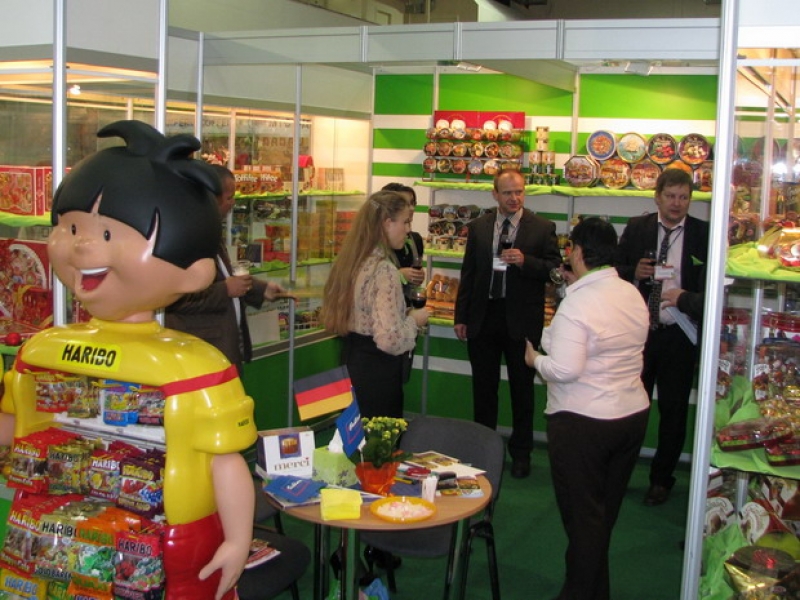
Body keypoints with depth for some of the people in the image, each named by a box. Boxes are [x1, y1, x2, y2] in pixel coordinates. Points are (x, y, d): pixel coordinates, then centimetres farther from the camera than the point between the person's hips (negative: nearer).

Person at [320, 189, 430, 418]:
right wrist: (414, 320, -10)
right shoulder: (384, 270, -22)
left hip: (352, 360, 9)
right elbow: (390, 340, -29)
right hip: (376, 371, -9)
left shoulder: (351, 259, 4)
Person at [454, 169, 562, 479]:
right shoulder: (478, 227, 6)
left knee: (522, 389, 9)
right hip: (483, 316, 3)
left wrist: (526, 261, -23)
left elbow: (555, 269, -5)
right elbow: (468, 273, 8)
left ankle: (521, 452, 22)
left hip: (521, 320, -2)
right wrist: (461, 317, 5)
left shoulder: (542, 228, -3)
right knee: (483, 387, 12)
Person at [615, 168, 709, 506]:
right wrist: (635, 272, -14)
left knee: (673, 410, 9)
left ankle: (661, 479, 24)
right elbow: (616, 271, 5)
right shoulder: (636, 228, 4)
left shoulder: (704, 234, -2)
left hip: (678, 335, -1)